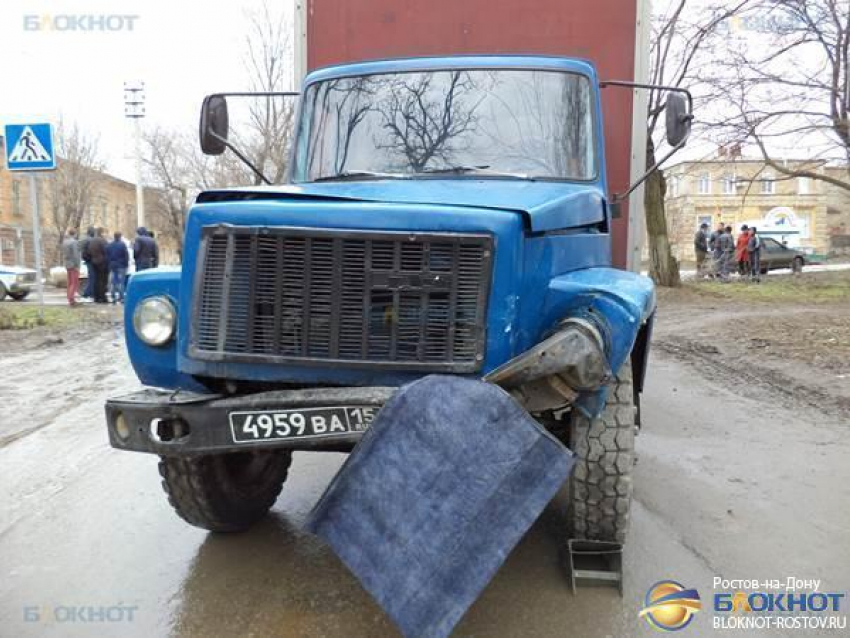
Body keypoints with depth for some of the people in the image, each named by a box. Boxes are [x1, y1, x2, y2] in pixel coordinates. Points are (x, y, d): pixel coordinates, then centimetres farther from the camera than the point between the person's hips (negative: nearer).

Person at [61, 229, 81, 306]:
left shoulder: (64, 242, 9)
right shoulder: (74, 242, -15)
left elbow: (64, 254, 13)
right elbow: (75, 255, -19)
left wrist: (66, 264, 17)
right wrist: (77, 266, -16)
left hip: (67, 264, 8)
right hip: (73, 265, -8)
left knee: (70, 282, 13)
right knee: (75, 283, -5)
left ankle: (70, 299, 18)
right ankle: (71, 298, -13)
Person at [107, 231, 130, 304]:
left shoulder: (109, 245, 6)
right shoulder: (122, 245, -9)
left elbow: (107, 256, 9)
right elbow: (126, 255, -9)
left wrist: (109, 264, 13)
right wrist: (126, 264, -1)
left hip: (112, 266, 4)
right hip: (121, 266, -4)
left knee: (112, 282, 6)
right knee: (120, 282, -4)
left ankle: (113, 298, 5)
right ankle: (121, 297, -6)